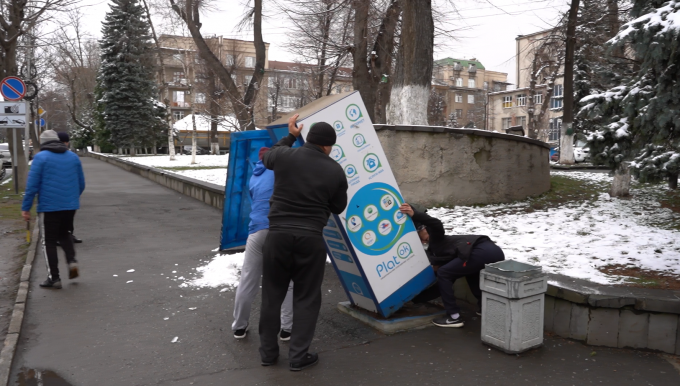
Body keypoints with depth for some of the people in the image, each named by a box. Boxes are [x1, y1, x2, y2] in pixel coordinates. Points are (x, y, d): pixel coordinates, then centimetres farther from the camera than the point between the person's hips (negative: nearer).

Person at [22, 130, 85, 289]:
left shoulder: (40, 157, -6)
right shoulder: (73, 156, 7)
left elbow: (32, 185, -10)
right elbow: (81, 183, 11)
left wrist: (26, 207, -3)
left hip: (49, 207, -4)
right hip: (70, 206, 5)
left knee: (49, 242, 7)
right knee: (64, 234, 25)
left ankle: (54, 278, 9)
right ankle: (72, 260, 4)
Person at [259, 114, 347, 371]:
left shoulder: (284, 156, -1)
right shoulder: (335, 170, -2)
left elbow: (267, 158, 24)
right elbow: (338, 208, 9)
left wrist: (290, 136, 31)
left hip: (278, 234, 2)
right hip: (310, 238, -1)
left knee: (272, 295, 15)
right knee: (306, 298, 11)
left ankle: (268, 352, 27)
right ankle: (298, 356, 16)